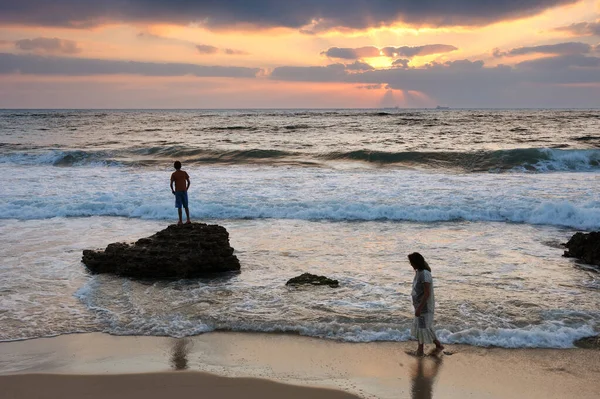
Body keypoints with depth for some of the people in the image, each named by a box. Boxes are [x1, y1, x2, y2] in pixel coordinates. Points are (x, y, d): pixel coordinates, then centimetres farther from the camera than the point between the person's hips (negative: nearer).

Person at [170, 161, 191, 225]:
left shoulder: (173, 174, -5)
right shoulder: (184, 173, 2)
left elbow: (171, 184, -10)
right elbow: (188, 182, 2)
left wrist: (172, 190, 6)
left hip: (178, 191, -3)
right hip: (184, 191, 3)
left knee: (179, 207, 0)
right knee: (186, 206, 13)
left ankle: (180, 221, 0)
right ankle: (188, 220, 13)